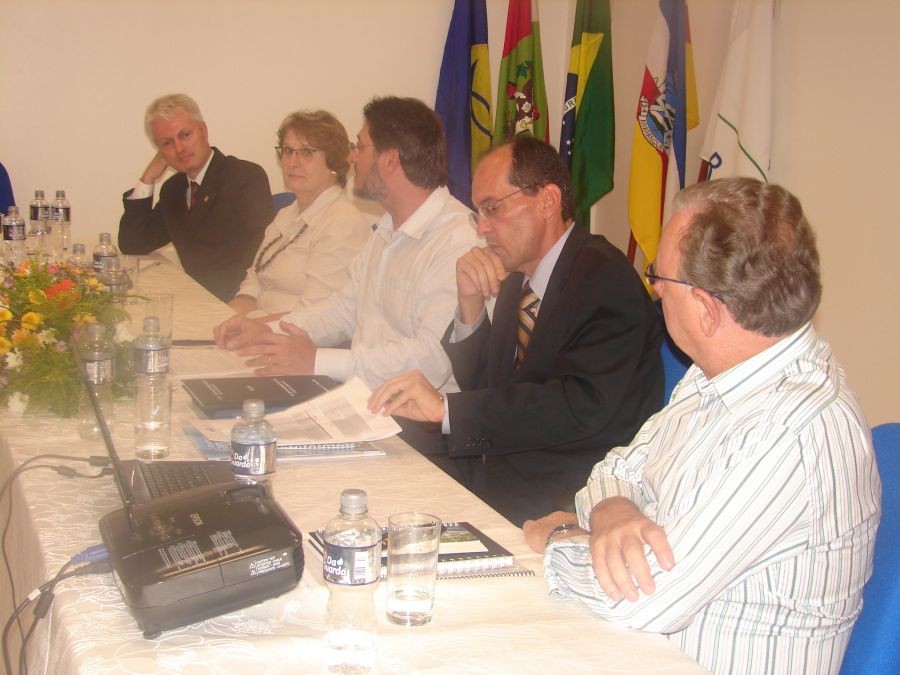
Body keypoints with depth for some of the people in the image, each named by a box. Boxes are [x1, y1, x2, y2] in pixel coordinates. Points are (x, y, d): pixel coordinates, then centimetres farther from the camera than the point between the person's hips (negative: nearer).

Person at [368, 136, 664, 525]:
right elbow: (479, 386, 14)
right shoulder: (515, 278, 10)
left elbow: (584, 405, -28)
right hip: (502, 471, 7)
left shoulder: (605, 279, -16)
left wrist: (445, 407, -27)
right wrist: (471, 306, -4)